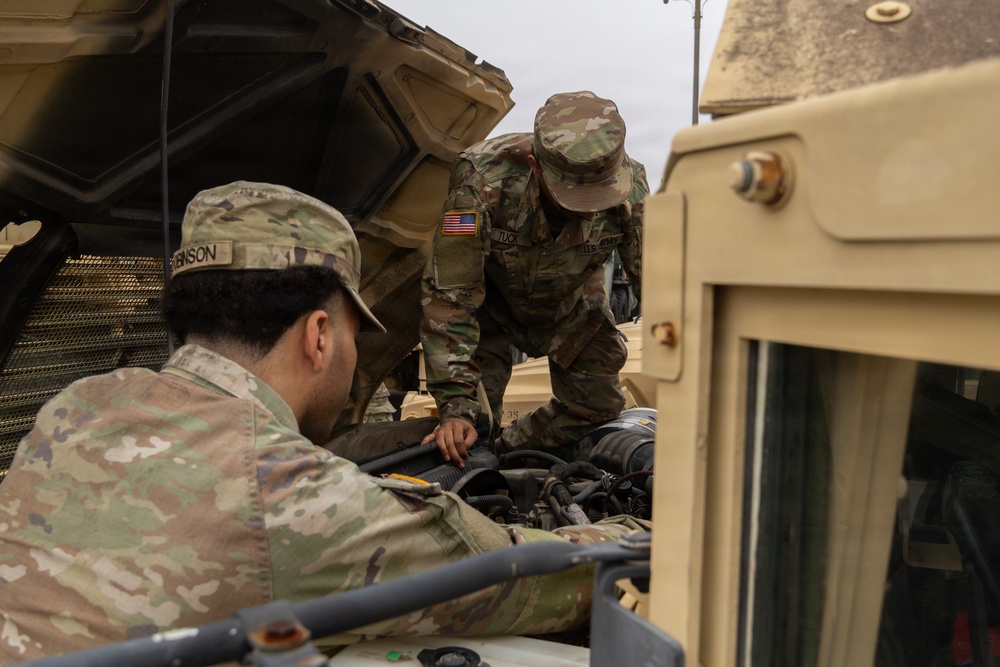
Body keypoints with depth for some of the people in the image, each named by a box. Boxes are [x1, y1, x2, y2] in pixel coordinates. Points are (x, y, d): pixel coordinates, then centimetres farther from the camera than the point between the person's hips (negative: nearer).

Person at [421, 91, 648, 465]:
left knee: (598, 406, 0)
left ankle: (506, 456, 20)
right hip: (488, 298, -3)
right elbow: (449, 297, -36)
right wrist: (456, 407, -40)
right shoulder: (483, 182, -40)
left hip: (570, 303, 3)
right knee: (475, 418, -13)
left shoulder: (631, 189, -31)